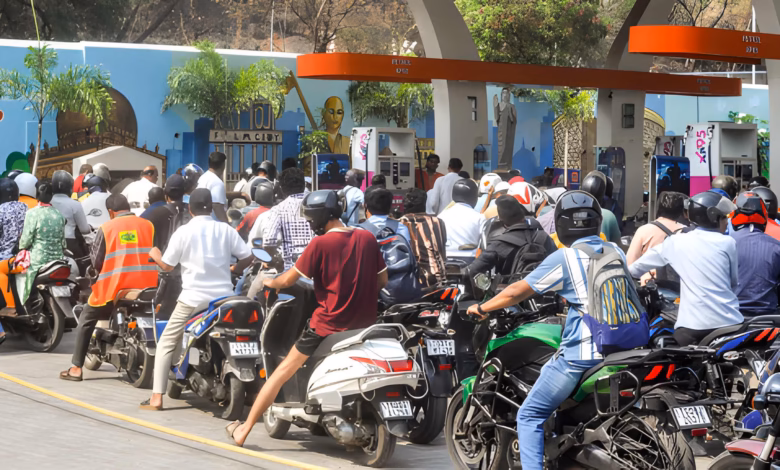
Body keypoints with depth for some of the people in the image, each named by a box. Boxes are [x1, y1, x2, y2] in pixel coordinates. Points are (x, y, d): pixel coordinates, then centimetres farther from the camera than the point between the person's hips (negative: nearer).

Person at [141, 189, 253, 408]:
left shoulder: (183, 232, -5)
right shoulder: (225, 229, 2)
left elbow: (167, 266, -2)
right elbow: (247, 258, 0)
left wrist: (155, 255, 19)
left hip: (192, 300, -2)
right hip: (224, 298, 2)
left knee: (166, 344, 8)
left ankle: (156, 397, -1)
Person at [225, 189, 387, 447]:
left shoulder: (321, 243, -11)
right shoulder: (367, 238, 3)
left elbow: (289, 279, -4)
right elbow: (383, 279, 11)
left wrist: (270, 282, 16)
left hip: (329, 324, -4)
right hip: (365, 323, 4)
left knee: (283, 371, 6)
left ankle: (244, 429, 11)